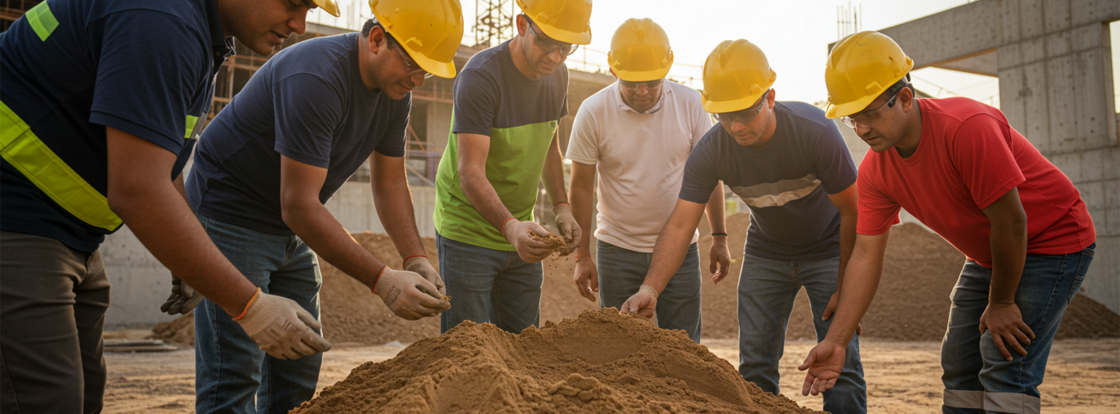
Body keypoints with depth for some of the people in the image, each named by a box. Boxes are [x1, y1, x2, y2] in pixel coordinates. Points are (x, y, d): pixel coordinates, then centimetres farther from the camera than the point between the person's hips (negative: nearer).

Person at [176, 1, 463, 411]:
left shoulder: (396, 90, -2)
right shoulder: (315, 80, -30)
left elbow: (389, 182, 5)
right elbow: (298, 206, -31)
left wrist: (416, 260, -10)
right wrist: (381, 280, -30)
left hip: (291, 229, 9)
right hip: (228, 214, -9)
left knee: (300, 367, 9)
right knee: (233, 376, -11)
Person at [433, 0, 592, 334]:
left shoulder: (558, 75, 2)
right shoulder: (480, 76, -20)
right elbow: (470, 173, -27)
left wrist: (561, 207, 3)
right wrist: (510, 227, -42)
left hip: (522, 234, 6)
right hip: (467, 233, -6)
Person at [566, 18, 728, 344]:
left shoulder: (690, 104, -5)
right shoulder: (593, 112, -9)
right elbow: (581, 187, -2)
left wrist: (719, 237, 4)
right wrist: (582, 255, -2)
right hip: (618, 251, -1)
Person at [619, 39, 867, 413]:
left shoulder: (814, 130, -28)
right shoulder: (710, 152, -21)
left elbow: (850, 211, -17)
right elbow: (679, 225, -23)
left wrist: (846, 286, -14)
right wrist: (651, 288, -37)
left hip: (828, 250, -2)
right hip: (765, 252, 3)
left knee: (840, 362, -9)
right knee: (755, 365, -1)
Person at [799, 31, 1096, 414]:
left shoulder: (966, 127, -33)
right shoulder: (875, 171, -11)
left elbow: (1010, 220, -28)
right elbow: (866, 256, -11)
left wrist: (1000, 304, -16)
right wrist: (835, 340, -18)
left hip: (1054, 240, -7)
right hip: (988, 254, 7)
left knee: (1005, 370, -16)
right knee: (960, 370, 8)